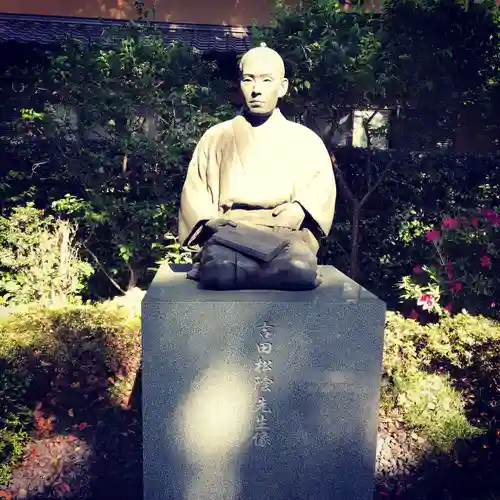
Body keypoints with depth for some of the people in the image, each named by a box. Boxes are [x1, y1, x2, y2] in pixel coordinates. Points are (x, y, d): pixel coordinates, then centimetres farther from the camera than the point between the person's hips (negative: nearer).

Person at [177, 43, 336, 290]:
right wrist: (210, 221, -8)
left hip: (286, 233, 2)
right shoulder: (216, 137, 18)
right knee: (220, 268, -39)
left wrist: (301, 208, -11)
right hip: (230, 231, -1)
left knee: (302, 272, -35)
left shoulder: (306, 140, 19)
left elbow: (322, 189, 10)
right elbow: (194, 192, 12)